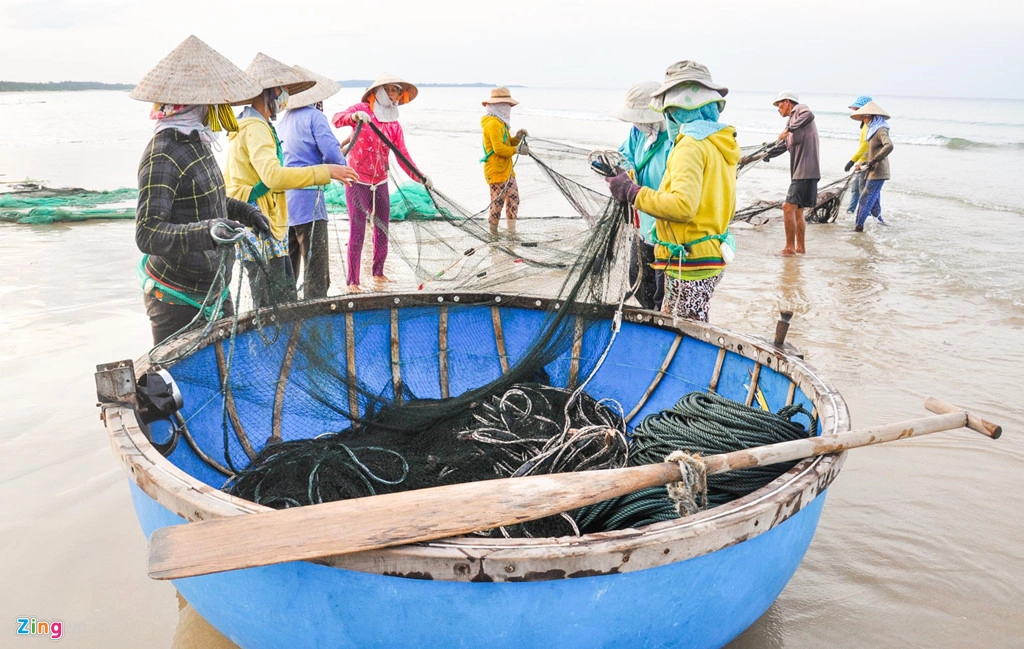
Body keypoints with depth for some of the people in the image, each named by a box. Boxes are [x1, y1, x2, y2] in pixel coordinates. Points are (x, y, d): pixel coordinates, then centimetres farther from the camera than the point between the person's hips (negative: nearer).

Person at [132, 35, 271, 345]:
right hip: (177, 300, -9)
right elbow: (147, 233, -27)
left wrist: (241, 210, 13)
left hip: (215, 292, 9)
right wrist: (206, 232, -42)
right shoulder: (163, 155, -20)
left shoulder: (195, 142, 9)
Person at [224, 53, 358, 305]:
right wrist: (326, 171, -31)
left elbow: (227, 178, 26)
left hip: (269, 232, 10)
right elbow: (273, 175, -32)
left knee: (286, 304, 15)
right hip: (261, 235, -10)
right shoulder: (256, 127, -15)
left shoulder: (246, 125, 18)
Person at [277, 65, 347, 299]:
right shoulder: (314, 116, -6)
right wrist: (341, 165, 4)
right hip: (307, 200, -8)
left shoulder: (284, 120, 17)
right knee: (316, 271, -6)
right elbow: (333, 154, -17)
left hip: (283, 200, 8)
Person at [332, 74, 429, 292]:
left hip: (381, 183, 5)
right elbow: (336, 119, -22)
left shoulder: (394, 125, 7)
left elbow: (403, 156, 0)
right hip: (358, 182, -5)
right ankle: (352, 282, 0)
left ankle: (378, 273, 28)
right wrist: (354, 116, -43)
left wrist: (420, 177, -14)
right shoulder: (362, 110, -6)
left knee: (382, 231, 11)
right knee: (357, 232, -7)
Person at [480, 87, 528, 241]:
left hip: (507, 170, 10)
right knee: (498, 202, -5)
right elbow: (499, 148, -24)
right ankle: (493, 233, 8)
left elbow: (508, 143, 20)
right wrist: (517, 150, -17)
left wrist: (517, 137, 2)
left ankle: (512, 233, 16)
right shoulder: (493, 124, -16)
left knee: (513, 199, 10)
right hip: (496, 172, -10)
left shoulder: (501, 123, 17)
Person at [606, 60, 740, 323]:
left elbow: (682, 206, -29)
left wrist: (633, 193, -18)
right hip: (712, 259, 10)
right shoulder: (720, 142, 13)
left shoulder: (691, 145, -16)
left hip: (690, 263, -10)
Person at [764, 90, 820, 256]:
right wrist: (767, 154, 26)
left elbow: (809, 115, -29)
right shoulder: (791, 119, 24)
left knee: (788, 207, -13)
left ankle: (790, 247, -8)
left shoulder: (800, 110, -3)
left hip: (805, 171, -10)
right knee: (797, 211, 14)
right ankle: (800, 247, 22)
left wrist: (788, 129, -31)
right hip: (799, 172, 10)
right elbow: (783, 145, 32)